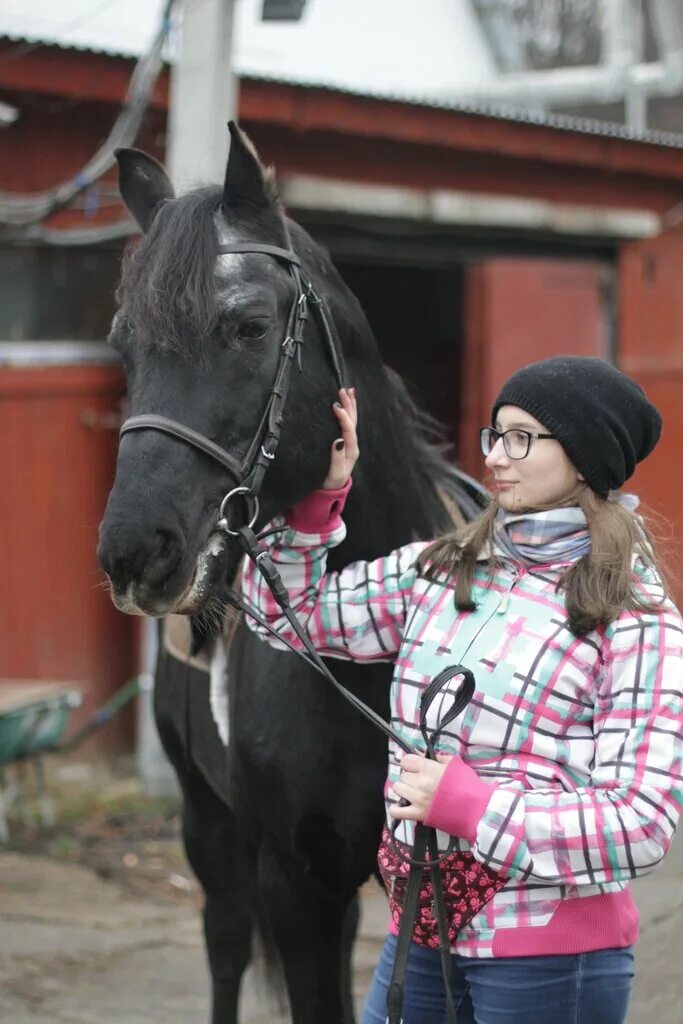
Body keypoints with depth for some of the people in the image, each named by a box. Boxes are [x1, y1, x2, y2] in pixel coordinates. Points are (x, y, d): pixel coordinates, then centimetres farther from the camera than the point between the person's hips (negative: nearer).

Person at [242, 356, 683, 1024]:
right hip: (423, 927, 5)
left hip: (550, 951, -5)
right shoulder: (439, 572, 7)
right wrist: (317, 497, 1)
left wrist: (471, 806, -21)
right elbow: (290, 611, 14)